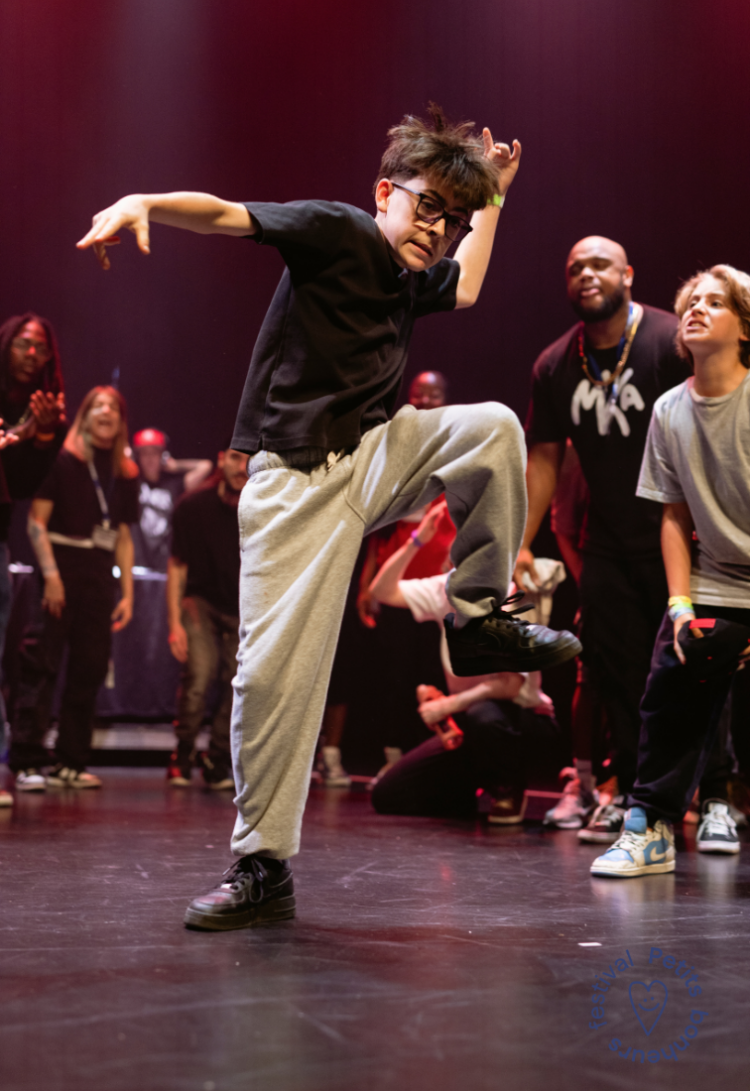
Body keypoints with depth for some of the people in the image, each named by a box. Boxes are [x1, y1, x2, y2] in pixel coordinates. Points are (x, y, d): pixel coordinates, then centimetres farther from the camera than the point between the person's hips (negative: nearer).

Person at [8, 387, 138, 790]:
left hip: (99, 575, 5)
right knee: (42, 665, -8)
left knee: (90, 669, 4)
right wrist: (51, 575, -16)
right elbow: (36, 520, -7)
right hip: (61, 565, -5)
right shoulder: (63, 459, -2)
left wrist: (128, 592, 11)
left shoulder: (125, 473, 14)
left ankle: (71, 764, 10)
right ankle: (27, 763, -7)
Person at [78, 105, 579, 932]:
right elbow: (225, 215, -19)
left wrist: (493, 194, 35)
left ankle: (476, 619, -5)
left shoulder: (416, 278, 13)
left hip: (379, 453, 6)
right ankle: (263, 868, 4)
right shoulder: (337, 231, -6)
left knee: (493, 424, -18)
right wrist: (141, 203, -36)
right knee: (273, 669, -9)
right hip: (298, 481, -6)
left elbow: (465, 287, 37)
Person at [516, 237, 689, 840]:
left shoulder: (672, 341, -11)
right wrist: (521, 542, 7)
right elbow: (544, 457, 11)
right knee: (615, 671, 6)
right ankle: (631, 792, 17)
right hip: (608, 545, 5)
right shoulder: (555, 365, 5)